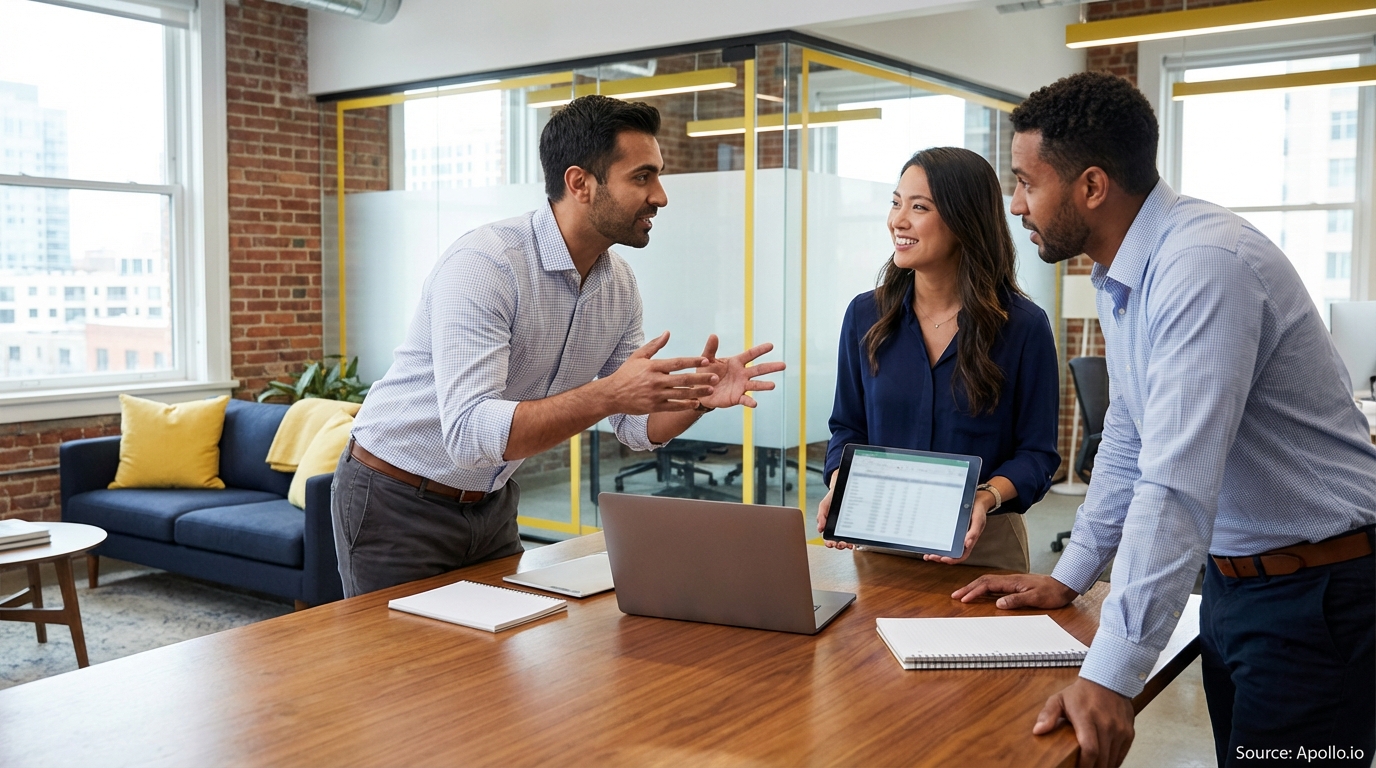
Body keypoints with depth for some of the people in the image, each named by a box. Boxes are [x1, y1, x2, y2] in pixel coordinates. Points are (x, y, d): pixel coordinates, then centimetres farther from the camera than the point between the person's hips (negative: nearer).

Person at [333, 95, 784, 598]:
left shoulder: (619, 284, -3)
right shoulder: (483, 264, -27)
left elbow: (636, 427, 3)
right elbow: (468, 433, -35)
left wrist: (697, 398, -18)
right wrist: (607, 395, -42)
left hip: (491, 503, 7)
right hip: (399, 503, -6)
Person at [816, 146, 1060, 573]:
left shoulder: (1024, 326, -9)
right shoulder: (865, 315, -1)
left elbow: (1037, 452, -5)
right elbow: (848, 427, 7)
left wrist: (987, 497, -23)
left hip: (983, 544, -2)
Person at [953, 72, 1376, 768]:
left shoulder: (1205, 266, -26)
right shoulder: (1123, 275, 4)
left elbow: (1177, 488, -33)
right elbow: (1128, 443, 14)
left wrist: (1110, 677, -34)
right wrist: (1068, 578, 14)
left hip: (1313, 594, -8)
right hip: (1232, 577, 9)